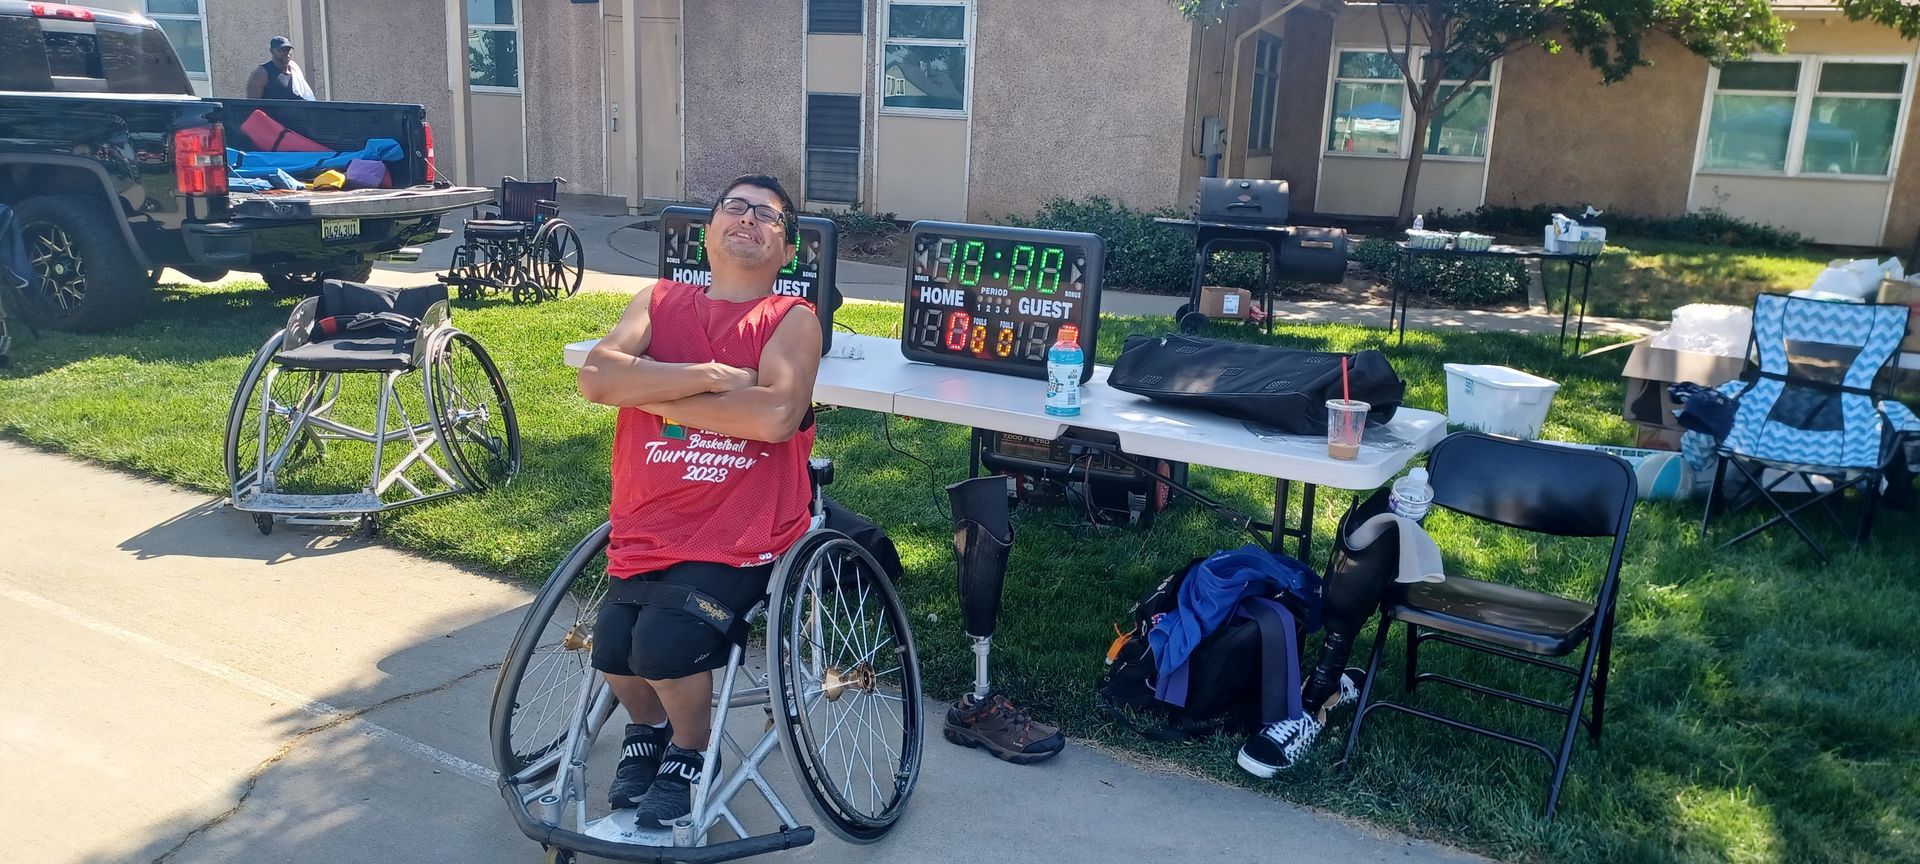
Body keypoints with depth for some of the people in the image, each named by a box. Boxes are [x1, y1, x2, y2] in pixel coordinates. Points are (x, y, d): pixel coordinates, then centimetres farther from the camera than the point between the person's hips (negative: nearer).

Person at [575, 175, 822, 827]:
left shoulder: (792, 320, -1)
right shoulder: (659, 302, 10)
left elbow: (776, 413, -20)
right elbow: (596, 377, -7)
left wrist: (652, 393, -11)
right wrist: (710, 375, -14)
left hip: (740, 534, -3)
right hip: (646, 527, 4)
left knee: (665, 644, -23)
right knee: (614, 650, -14)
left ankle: (689, 752, 11)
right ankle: (646, 726, 24)